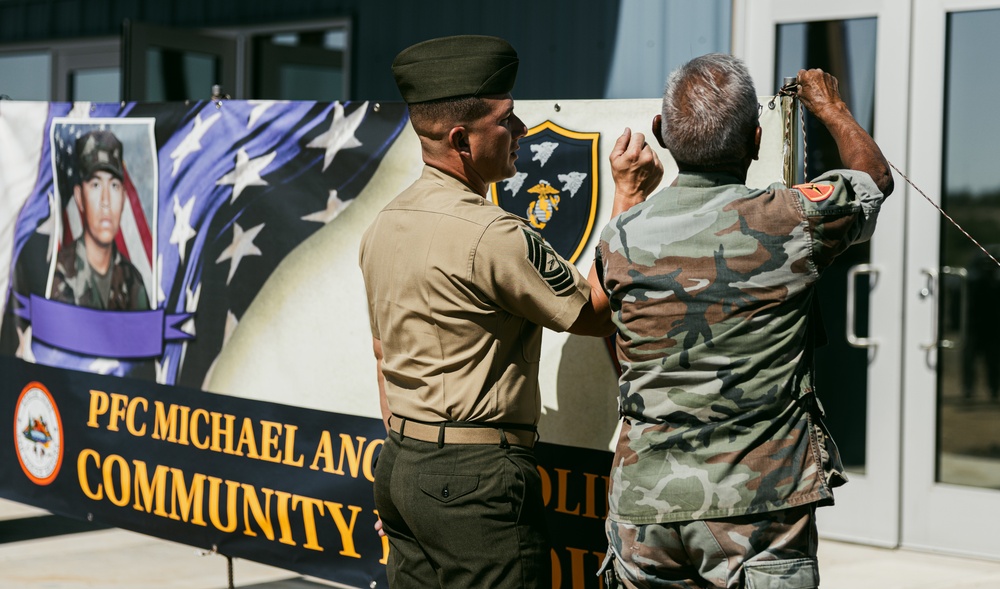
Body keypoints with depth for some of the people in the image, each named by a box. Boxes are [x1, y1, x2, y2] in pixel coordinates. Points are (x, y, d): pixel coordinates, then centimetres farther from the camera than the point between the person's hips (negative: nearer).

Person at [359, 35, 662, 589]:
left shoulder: (383, 226, 10)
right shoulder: (491, 234, -18)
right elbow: (598, 313, -8)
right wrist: (628, 195, -3)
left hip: (399, 463, 9)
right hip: (476, 475, -9)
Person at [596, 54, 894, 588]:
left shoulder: (620, 238, 0)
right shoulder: (792, 222, -9)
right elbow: (875, 176, 13)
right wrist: (832, 109, 33)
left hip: (644, 504, 3)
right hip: (756, 504, -3)